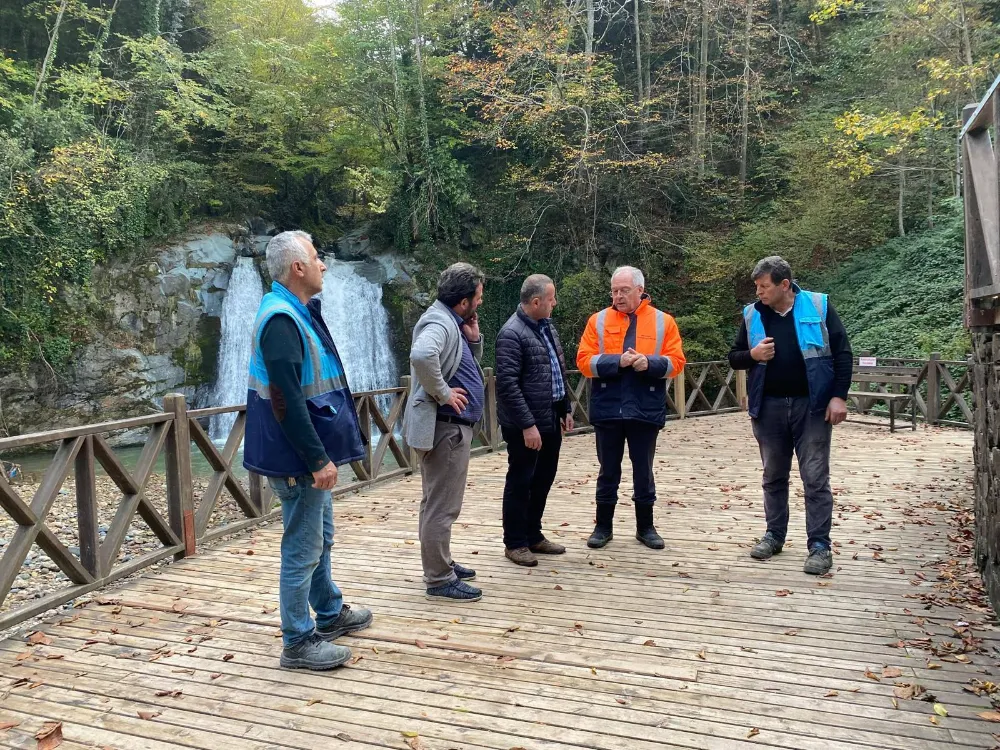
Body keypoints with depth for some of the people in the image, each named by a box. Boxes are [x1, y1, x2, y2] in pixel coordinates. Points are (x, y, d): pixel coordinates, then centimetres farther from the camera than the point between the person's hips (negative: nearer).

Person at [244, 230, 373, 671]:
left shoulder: (298, 313, 11)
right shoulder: (280, 320, -22)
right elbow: (286, 401, -27)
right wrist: (318, 459, -25)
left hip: (311, 452, 11)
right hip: (298, 457, -11)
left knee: (320, 538, 23)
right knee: (302, 549, 1)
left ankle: (330, 614, 40)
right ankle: (298, 643, 15)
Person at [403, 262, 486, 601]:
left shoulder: (453, 322, 14)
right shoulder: (439, 322, -18)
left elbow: (470, 366, 23)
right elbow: (421, 355, -40)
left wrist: (473, 339, 4)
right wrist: (442, 393, -27)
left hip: (452, 427, 11)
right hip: (444, 427, -11)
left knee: (438, 503, 20)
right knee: (442, 506, -3)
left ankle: (441, 564, 33)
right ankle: (439, 579, 6)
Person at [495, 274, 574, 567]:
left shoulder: (546, 326, 11)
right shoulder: (512, 333, -17)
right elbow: (507, 384, -22)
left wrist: (565, 409, 18)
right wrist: (527, 425, -22)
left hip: (550, 420, 9)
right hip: (527, 425, -9)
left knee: (543, 480, 17)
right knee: (520, 483, 4)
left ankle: (534, 535, 32)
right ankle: (515, 543, 18)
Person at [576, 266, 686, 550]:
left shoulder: (663, 321, 2)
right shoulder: (598, 320, 2)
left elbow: (676, 362, -2)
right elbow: (584, 361, -5)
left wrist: (650, 363, -20)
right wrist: (617, 361, -19)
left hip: (645, 410, 0)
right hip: (607, 410, 0)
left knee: (643, 471, 12)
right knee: (608, 470, 11)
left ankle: (645, 527, 25)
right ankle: (603, 525, 23)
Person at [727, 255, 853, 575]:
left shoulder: (818, 306, -4)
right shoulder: (752, 314, 5)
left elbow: (842, 353, -3)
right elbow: (734, 357, 12)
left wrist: (839, 396, -10)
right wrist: (752, 355, -11)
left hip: (811, 405, -3)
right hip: (769, 407, 3)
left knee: (815, 479, 0)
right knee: (774, 476, 13)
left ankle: (820, 545, 7)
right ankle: (774, 534, 26)